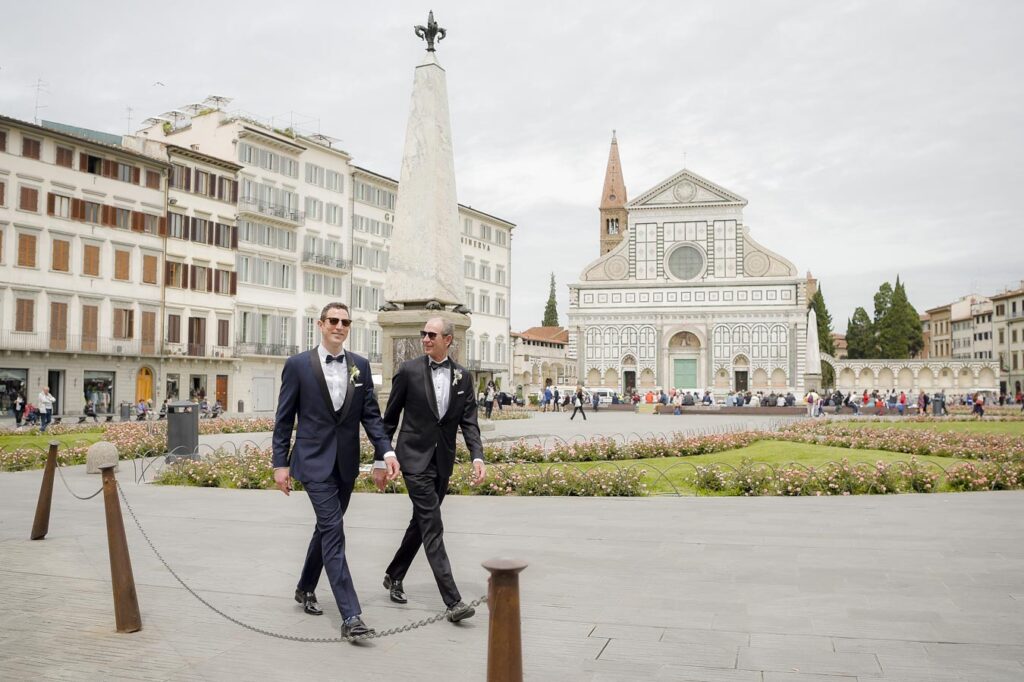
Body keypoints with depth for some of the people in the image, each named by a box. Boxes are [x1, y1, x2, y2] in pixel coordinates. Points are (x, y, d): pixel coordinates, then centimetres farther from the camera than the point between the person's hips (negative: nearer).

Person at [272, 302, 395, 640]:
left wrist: (386, 451, -8)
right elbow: (284, 419, -1)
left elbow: (371, 415, 5)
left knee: (326, 527, 17)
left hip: (346, 462, 5)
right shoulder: (298, 365, -4)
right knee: (334, 532, -12)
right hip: (315, 460, -5)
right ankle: (350, 615, -13)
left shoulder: (360, 365, 5)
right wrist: (280, 463, -4)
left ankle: (306, 588, 39)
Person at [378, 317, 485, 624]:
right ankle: (452, 601, -12)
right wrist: (381, 459, 0)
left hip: (443, 461, 5)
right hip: (415, 457, -5)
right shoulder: (408, 370, -5)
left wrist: (477, 456, -12)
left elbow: (469, 422, 2)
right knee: (432, 525, -10)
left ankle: (394, 575, 37)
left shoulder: (463, 376, 4)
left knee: (421, 522, 16)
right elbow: (390, 417, 1)